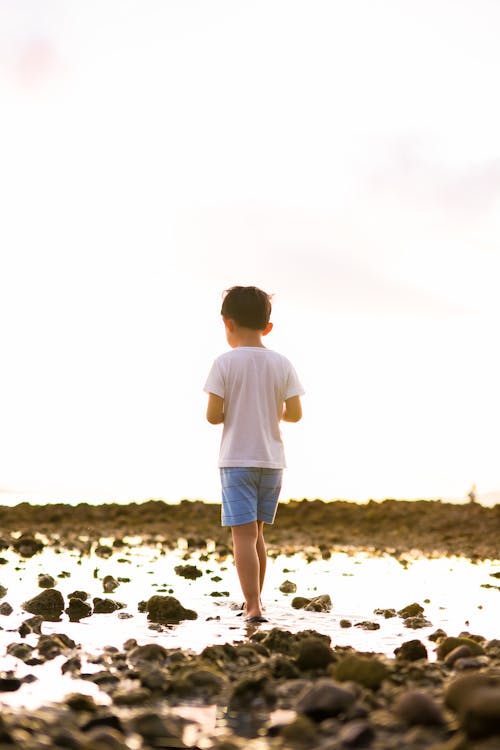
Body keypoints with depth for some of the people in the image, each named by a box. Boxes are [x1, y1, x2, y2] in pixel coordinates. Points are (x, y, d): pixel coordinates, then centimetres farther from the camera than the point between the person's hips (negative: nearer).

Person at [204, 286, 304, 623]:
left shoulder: (225, 362, -8)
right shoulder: (282, 364, 2)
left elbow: (213, 415, -11)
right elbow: (295, 414, -1)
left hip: (237, 459, -4)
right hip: (272, 459, 4)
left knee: (244, 533, -5)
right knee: (256, 531, 17)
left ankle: (254, 606, -13)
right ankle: (254, 600, 27)